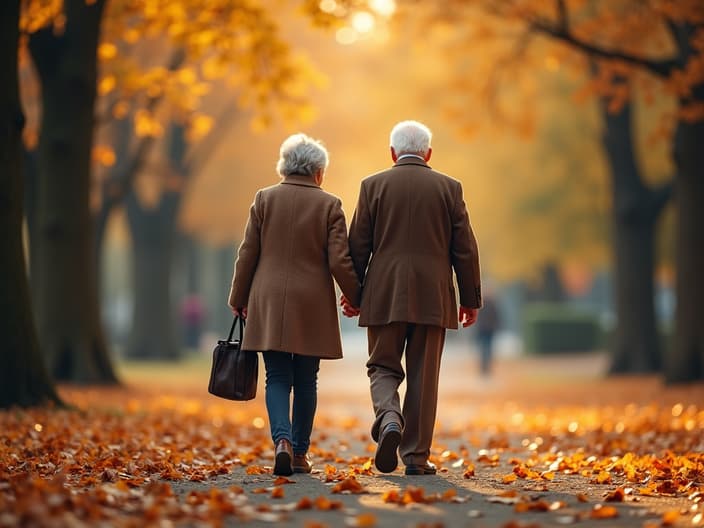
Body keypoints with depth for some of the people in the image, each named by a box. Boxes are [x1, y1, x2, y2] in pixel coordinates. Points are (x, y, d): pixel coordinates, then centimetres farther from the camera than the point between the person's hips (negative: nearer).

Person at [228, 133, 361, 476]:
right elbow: (339, 261, -5)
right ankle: (300, 454, 11)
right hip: (313, 306, -1)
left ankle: (282, 439, -18)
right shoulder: (329, 205, -3)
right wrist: (357, 298, 10)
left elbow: (248, 254, 2)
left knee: (277, 377, 3)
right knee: (305, 381, 9)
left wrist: (239, 300, 12)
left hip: (270, 302, 1)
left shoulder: (264, 199, 1)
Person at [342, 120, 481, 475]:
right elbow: (465, 249, 4)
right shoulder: (449, 188, 4)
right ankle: (416, 457, 6)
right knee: (423, 376, 6)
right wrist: (470, 299, 12)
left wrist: (351, 292, 13)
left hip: (384, 296, 0)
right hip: (432, 298, 1)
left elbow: (357, 246, 3)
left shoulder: (374, 186, 2)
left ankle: (389, 421, -18)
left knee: (383, 367, 10)